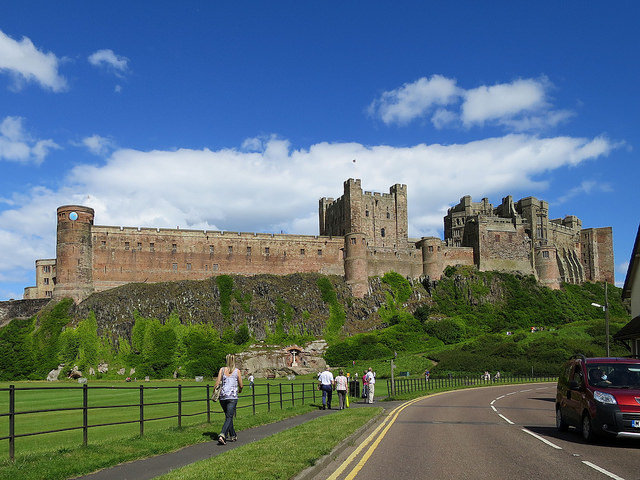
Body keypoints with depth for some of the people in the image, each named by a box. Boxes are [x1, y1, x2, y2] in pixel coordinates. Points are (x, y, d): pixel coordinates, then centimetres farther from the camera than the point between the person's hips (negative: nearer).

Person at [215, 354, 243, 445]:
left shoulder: (222, 370, 5)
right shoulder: (237, 371, 2)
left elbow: (217, 383, -1)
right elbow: (241, 385, 6)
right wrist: (239, 390, 28)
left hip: (223, 396, 3)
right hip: (233, 397, -3)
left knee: (228, 416, 18)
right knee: (229, 418, -4)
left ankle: (233, 436, 25)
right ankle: (222, 435, -23)